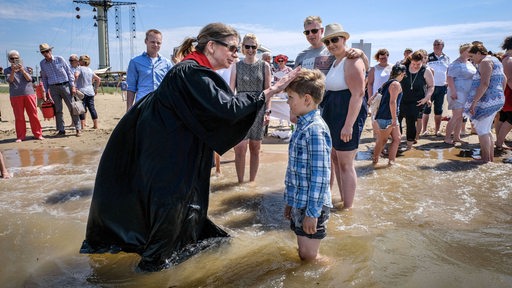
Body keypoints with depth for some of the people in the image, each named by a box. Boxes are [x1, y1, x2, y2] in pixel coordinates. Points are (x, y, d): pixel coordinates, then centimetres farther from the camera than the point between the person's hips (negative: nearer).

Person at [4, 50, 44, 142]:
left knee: (33, 114, -1)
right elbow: (10, 80, -6)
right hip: (15, 96, 0)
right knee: (19, 117, -1)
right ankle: (20, 136, 6)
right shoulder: (7, 70, 11)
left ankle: (38, 134, 6)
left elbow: (29, 79, -1)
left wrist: (22, 70, -17)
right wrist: (13, 71, -23)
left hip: (29, 93, 1)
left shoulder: (24, 68, 14)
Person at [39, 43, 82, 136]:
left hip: (65, 85, -3)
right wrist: (47, 91, 12)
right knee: (57, 110, 3)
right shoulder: (42, 63, 8)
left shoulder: (59, 59, -1)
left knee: (72, 107, -4)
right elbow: (44, 78, 16)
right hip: (53, 88, 3)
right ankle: (61, 130, 9)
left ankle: (78, 129, 1)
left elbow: (69, 72, 0)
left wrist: (72, 86, -6)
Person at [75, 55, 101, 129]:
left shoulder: (79, 68, -4)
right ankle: (95, 125, 9)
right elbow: (98, 79, 19)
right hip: (90, 91, 6)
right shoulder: (90, 70, 15)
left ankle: (82, 125, -1)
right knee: (92, 108, 8)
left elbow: (76, 75, -24)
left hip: (82, 91, -6)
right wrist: (96, 88, 22)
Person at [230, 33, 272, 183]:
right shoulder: (236, 66, 4)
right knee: (240, 147, -8)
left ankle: (252, 182, 20)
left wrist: (267, 111, -2)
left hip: (258, 110, 1)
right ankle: (240, 182, 6)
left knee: (255, 148, 7)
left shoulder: (264, 66, 5)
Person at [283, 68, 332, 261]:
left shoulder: (315, 130, -21)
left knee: (309, 257, 5)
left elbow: (320, 176, -23)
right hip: (299, 202, 9)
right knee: (303, 254, 20)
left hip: (312, 206, -9)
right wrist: (290, 200, 17)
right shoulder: (302, 126, 8)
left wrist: (312, 212, -20)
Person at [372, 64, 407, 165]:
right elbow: (392, 102, -21)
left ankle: (391, 161, 15)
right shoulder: (396, 84, -12)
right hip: (387, 118, -9)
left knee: (397, 138, 12)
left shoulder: (387, 83, 16)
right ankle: (375, 161, 7)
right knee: (382, 140, -1)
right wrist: (394, 119, -21)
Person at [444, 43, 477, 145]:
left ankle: (456, 137, 15)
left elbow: (473, 76, 26)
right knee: (456, 116, -10)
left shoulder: (469, 63, 16)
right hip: (458, 92, -9)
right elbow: (449, 78, -18)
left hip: (467, 93, 9)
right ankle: (447, 138, -3)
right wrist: (453, 91, -25)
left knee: (461, 116, 9)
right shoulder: (456, 64, -11)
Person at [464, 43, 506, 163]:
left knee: (481, 130, -6)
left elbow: (484, 84, -23)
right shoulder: (495, 61, 21)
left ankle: (486, 159, -4)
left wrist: (474, 102, -24)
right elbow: (504, 80, 26)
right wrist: (500, 94, 31)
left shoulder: (485, 62, -12)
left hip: (487, 101, -10)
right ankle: (491, 157, 20)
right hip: (496, 100, 10)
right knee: (486, 130, 15)